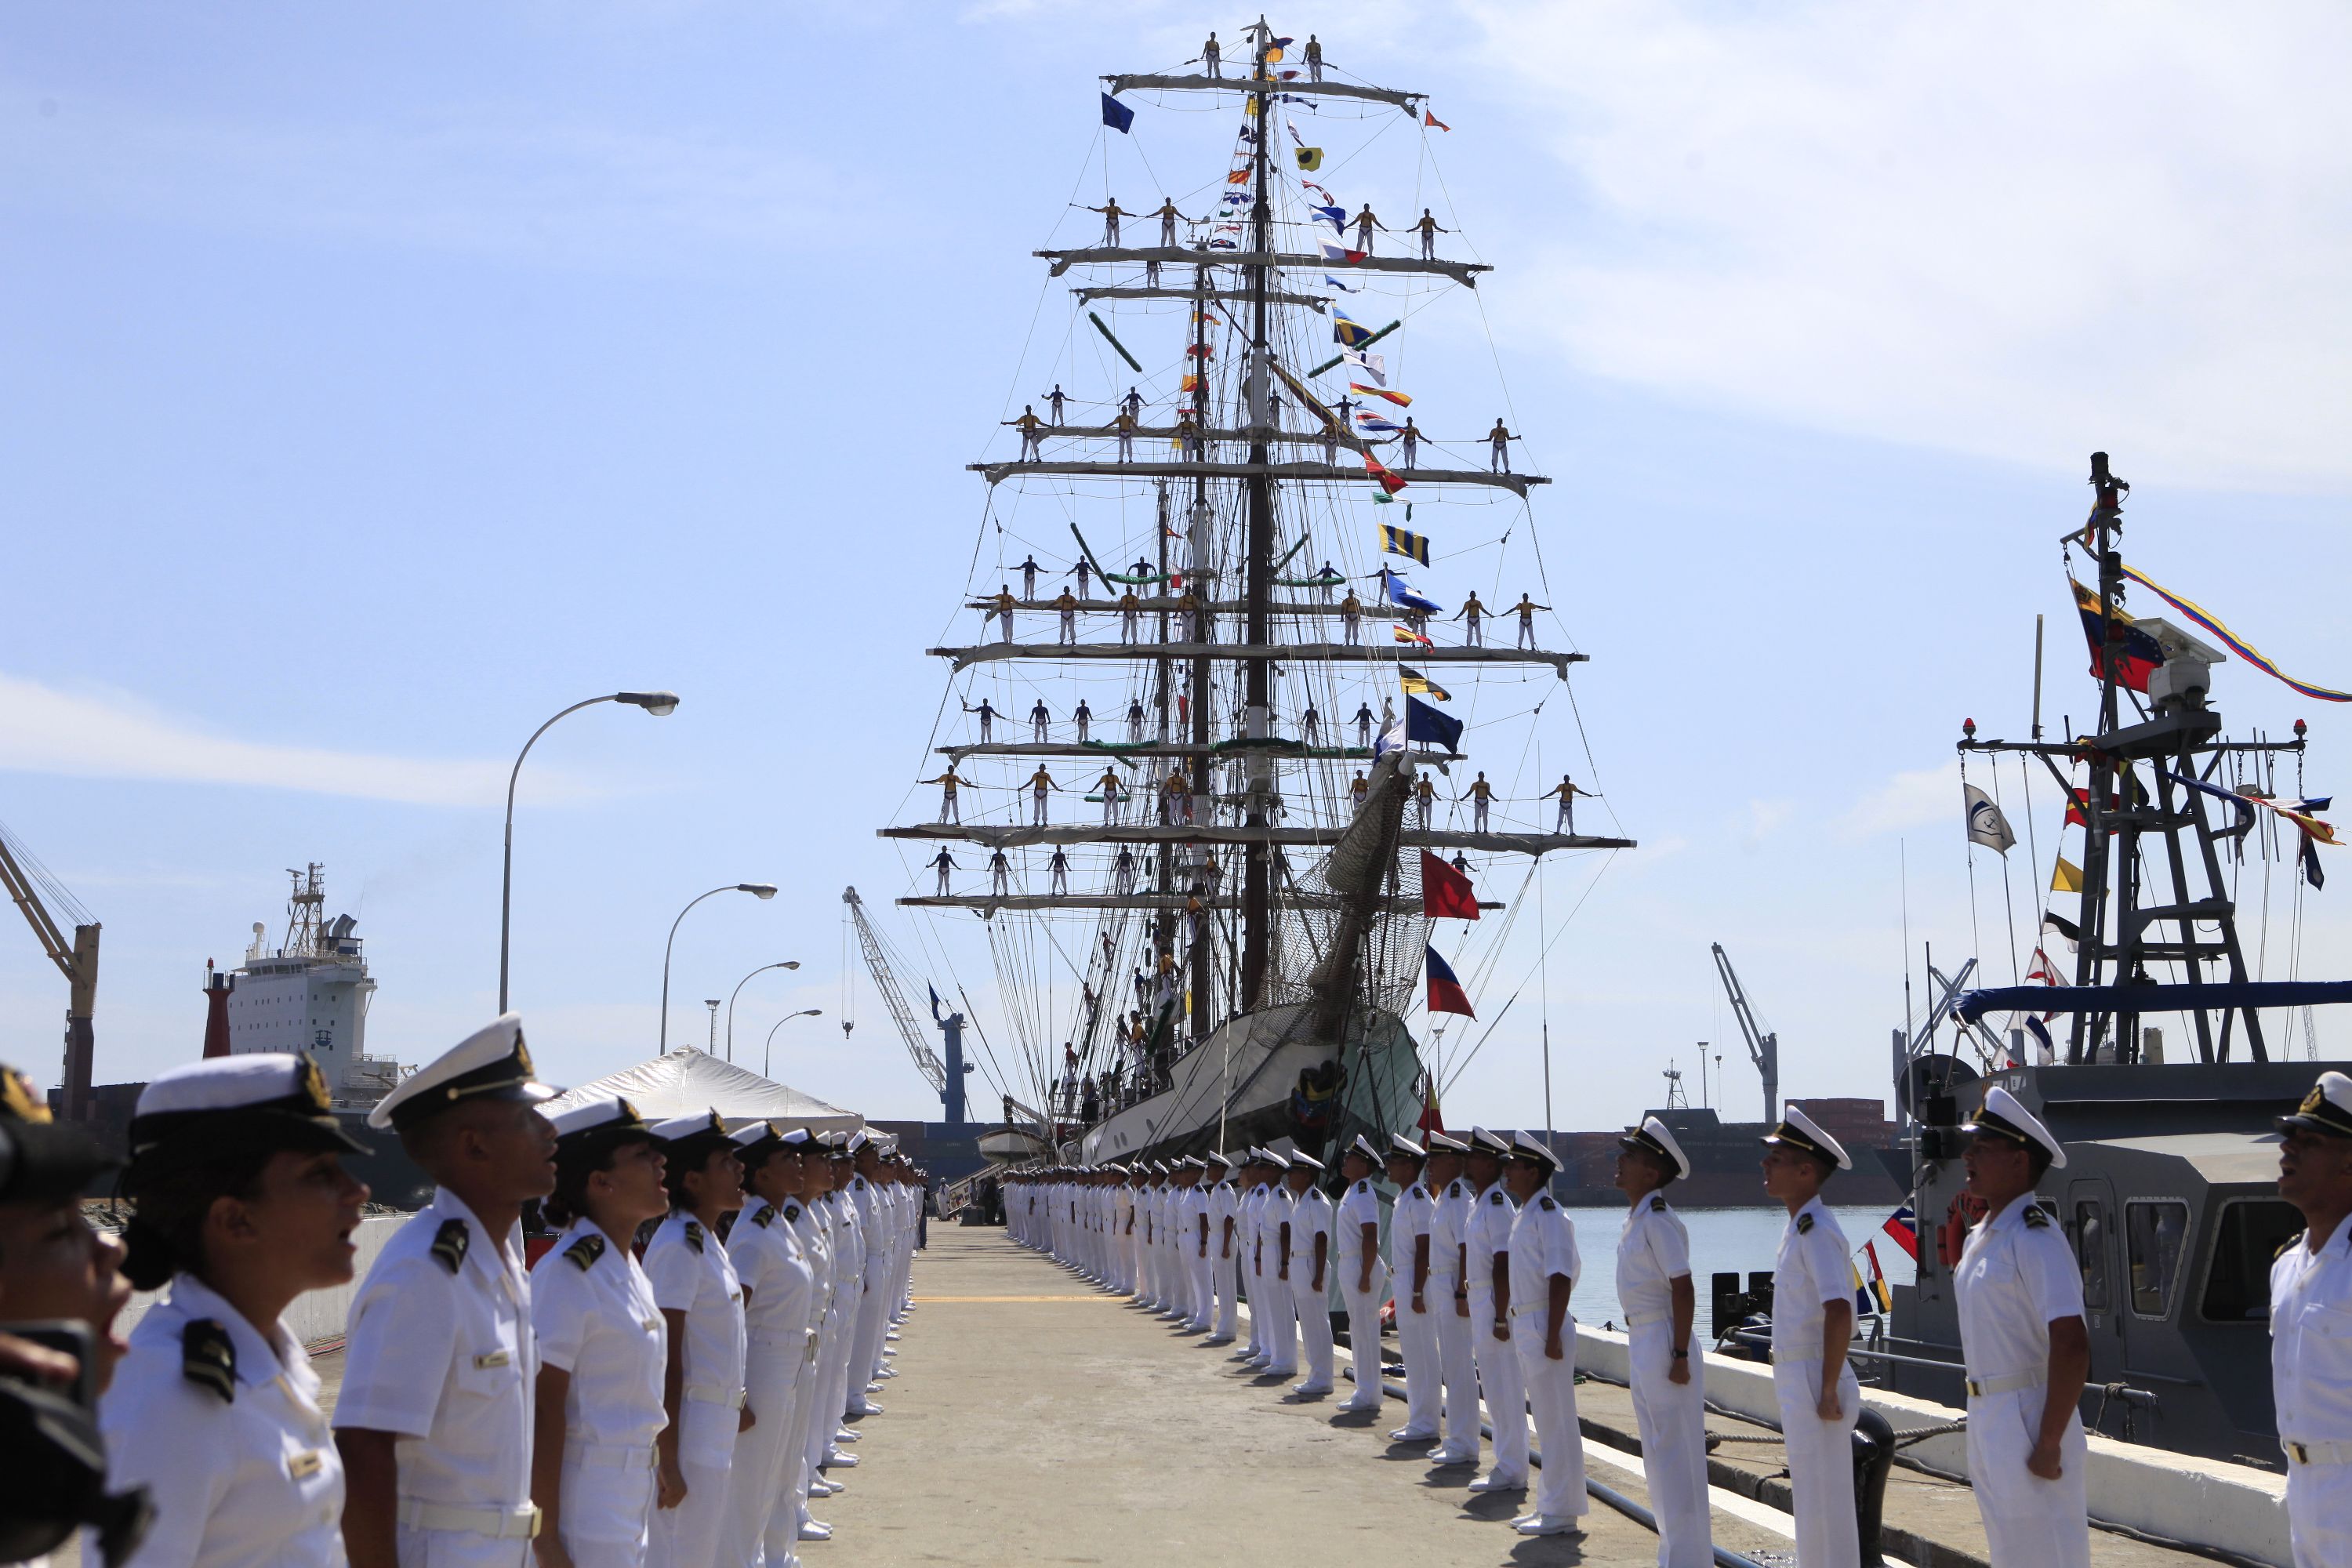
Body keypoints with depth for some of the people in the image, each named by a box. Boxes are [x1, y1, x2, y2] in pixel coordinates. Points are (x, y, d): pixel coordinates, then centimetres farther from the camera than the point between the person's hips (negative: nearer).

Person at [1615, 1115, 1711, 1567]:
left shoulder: (1658, 1222, -18)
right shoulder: (1636, 1217, 11)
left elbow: (1683, 1292, -21)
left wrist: (1679, 1356, -23)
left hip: (1663, 1342, -10)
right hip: (1640, 1342, 10)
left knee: (1677, 1455, -3)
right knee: (1658, 1457, 17)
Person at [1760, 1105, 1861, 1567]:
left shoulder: (1817, 1231, -19)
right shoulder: (1799, 1226, 13)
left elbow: (1838, 1313, -28)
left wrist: (1829, 1391, -25)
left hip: (1813, 1381, -10)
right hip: (1795, 1379, 10)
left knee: (1825, 1504, -2)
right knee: (1810, 1498, 17)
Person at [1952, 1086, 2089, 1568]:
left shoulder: (2034, 1238, -18)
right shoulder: (1981, 1235, 11)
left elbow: (2072, 1347, -25)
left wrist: (2049, 1444, -25)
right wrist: (1982, 1420, 17)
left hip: (2030, 1417, -10)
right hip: (1986, 1419, 10)